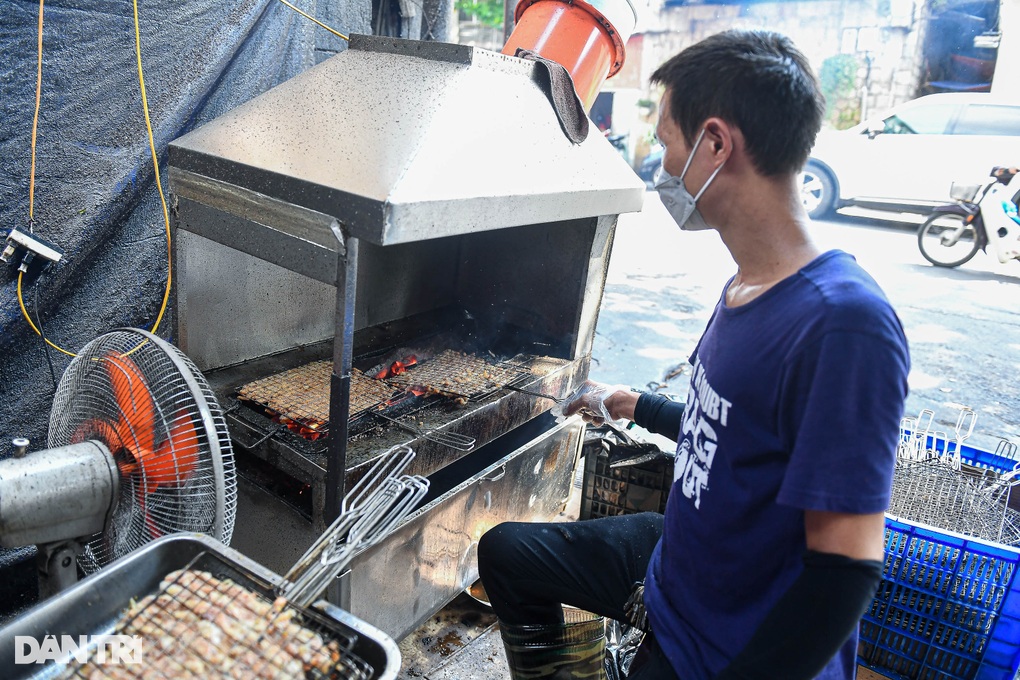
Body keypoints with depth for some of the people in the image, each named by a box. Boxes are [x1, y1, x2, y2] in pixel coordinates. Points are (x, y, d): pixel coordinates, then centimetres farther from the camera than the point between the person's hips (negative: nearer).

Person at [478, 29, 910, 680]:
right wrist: (633, 406, 23)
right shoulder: (747, 284, -3)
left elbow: (847, 568, -28)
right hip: (677, 553, 8)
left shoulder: (845, 323, -30)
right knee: (503, 550, 18)